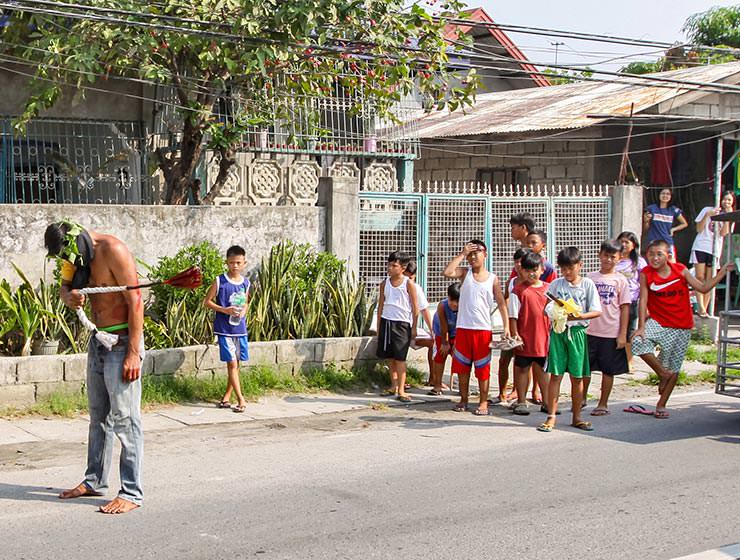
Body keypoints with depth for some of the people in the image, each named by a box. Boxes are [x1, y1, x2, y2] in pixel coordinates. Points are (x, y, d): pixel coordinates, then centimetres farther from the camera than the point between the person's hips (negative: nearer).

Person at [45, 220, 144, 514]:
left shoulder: (113, 250, -19)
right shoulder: (80, 254, 7)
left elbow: (135, 301, -20)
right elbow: (65, 286, 18)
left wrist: (133, 353, -23)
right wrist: (69, 297, -10)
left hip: (122, 341, -9)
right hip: (98, 339, 9)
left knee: (124, 418, -8)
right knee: (98, 416, 17)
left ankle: (132, 493, -3)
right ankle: (95, 481, 28)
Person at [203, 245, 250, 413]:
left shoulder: (245, 283, 6)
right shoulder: (220, 281, -7)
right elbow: (207, 301, -4)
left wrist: (243, 311, -3)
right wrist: (225, 310, -16)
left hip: (240, 329, 5)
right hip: (224, 329, -5)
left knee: (236, 364, 10)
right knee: (232, 363, -8)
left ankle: (226, 397, 22)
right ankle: (241, 399, -5)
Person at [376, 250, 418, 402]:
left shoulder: (409, 284, -5)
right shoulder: (385, 283, 7)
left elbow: (415, 308, -2)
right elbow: (381, 306, 13)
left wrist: (414, 327, -4)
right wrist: (378, 327, 12)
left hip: (402, 323, -5)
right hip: (386, 321, 5)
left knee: (400, 358, -7)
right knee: (389, 357, 9)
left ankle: (401, 390, -5)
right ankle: (394, 386, 21)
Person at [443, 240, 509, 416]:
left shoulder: (492, 278, 3)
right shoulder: (464, 273, 5)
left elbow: (501, 304, 3)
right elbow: (447, 272, -15)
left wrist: (506, 326, -5)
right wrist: (462, 254, -10)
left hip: (483, 329, -1)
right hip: (463, 328, 1)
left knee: (482, 368, 3)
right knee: (462, 366, 9)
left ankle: (484, 402, 11)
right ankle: (463, 399, 21)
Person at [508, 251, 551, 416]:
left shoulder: (548, 289, 6)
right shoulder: (518, 290, -5)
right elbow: (513, 315, -5)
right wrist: (515, 334, -11)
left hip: (544, 337, 3)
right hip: (525, 337, -3)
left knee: (543, 369, 12)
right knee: (522, 368, 7)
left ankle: (547, 402, 21)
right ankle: (521, 401, 16)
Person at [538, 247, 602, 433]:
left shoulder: (587, 284, 2)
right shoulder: (556, 284, 5)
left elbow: (596, 311, -2)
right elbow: (547, 308, 6)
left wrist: (579, 316, -17)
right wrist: (554, 313, -16)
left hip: (577, 332, 0)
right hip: (558, 330, 0)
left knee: (577, 377, 6)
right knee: (555, 374, -2)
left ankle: (576, 417, 16)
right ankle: (551, 416, 3)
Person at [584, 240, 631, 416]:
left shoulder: (620, 280, -1)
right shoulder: (591, 278, 6)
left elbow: (624, 308, -2)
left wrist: (623, 334, -7)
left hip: (612, 334, -2)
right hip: (590, 331, 2)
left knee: (608, 370, 6)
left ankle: (603, 404, 18)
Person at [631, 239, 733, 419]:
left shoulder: (681, 270, -3)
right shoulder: (646, 274, -7)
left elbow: (703, 288, 4)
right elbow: (643, 301, -10)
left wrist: (722, 272, -2)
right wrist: (641, 326, -17)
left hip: (681, 327, 1)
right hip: (658, 323, -1)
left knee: (674, 368, 6)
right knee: (638, 342, -30)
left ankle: (661, 405, 23)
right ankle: (662, 373, -7)